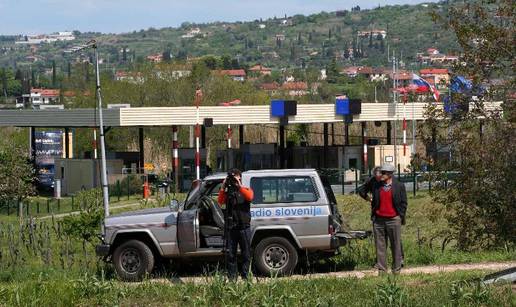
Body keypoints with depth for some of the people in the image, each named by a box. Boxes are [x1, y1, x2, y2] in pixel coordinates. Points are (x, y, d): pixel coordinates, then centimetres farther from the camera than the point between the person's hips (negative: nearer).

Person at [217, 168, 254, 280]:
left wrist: (239, 186, -20)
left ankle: (245, 276, 7)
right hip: (231, 228, 1)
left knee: (246, 254, 2)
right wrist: (223, 187, -14)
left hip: (244, 227, -1)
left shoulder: (246, 190, 7)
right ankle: (231, 277, 7)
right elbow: (220, 201, -7)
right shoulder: (228, 191, 10)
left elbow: (249, 197, -17)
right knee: (230, 254, 2)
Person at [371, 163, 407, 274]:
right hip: (379, 220, 3)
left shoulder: (399, 186, 0)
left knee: (396, 245, 2)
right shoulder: (376, 186, 9)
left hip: (393, 220, -3)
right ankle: (381, 268, 8)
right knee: (380, 246, 3)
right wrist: (373, 215, 8)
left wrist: (401, 217, -3)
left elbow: (403, 203, 2)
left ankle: (396, 269, 8)